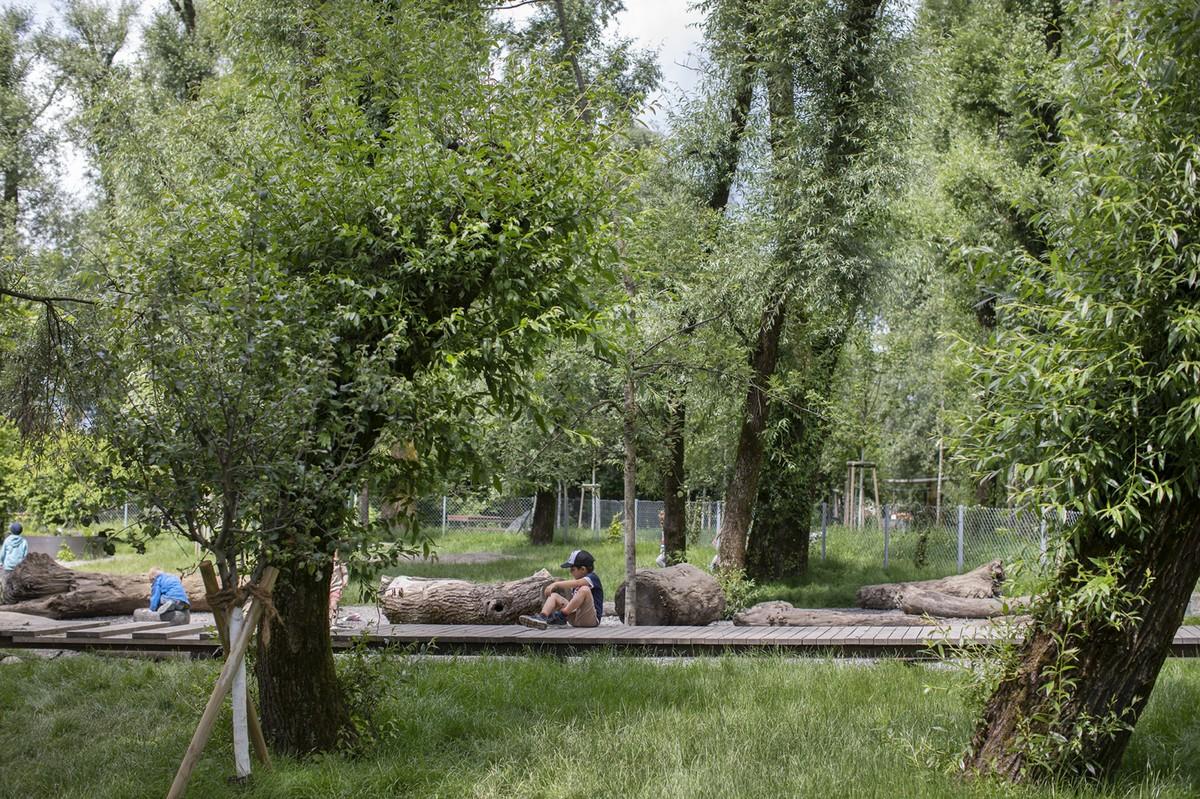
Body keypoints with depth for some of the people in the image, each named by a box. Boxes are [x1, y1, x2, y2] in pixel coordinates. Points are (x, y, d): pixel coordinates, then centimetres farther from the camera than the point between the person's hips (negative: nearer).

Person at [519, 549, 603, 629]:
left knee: (585, 589, -31)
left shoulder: (592, 578, -5)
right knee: (554, 595, 1)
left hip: (592, 619, -8)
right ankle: (542, 617, -26)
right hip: (575, 619, 8)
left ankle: (562, 615, -27)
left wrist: (556, 584, -23)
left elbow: (577, 583, -25)